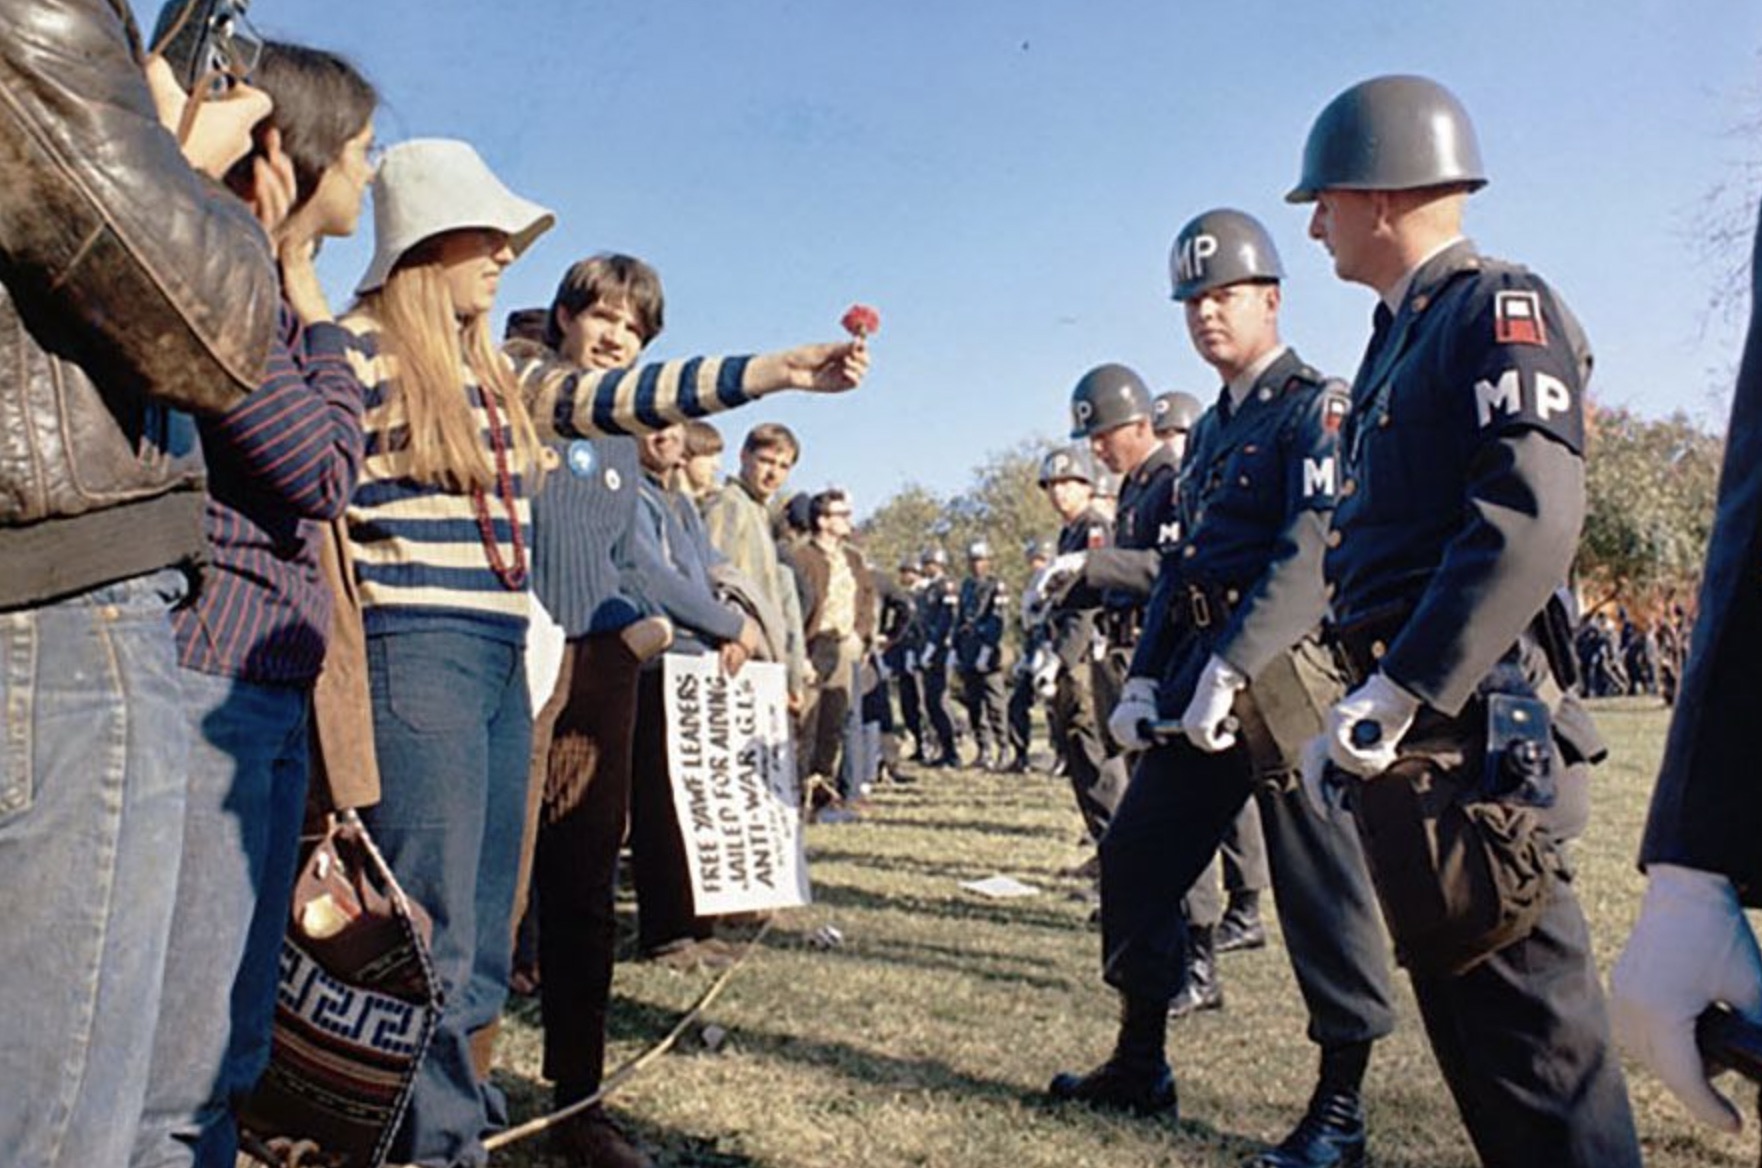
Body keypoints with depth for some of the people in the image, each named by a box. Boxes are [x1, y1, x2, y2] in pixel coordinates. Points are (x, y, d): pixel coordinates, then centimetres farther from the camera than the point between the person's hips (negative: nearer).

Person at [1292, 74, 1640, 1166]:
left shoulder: (1500, 308, -7)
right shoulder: (1400, 335, 20)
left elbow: (1533, 518, -21)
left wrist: (1399, 692, -24)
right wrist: (1363, 702, 18)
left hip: (1470, 719, -10)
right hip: (1405, 717, 10)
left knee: (1521, 1002, -4)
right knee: (1451, 985, 16)